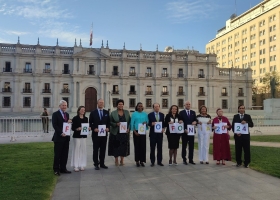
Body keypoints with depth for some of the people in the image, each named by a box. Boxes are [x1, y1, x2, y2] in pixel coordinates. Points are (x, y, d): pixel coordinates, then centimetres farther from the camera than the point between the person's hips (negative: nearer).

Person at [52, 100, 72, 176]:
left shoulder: (67, 114, 16)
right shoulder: (55, 114, -5)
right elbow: (54, 125, -12)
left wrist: (69, 122, -4)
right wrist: (61, 133, -20)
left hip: (66, 137, 7)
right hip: (59, 137, -7)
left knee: (65, 154, 10)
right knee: (57, 154, 1)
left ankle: (63, 169, 19)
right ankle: (56, 170, 10)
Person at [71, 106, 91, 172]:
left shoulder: (86, 118, 12)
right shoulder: (75, 118, -2)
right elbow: (73, 128, -4)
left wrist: (89, 128, -6)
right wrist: (77, 129, -22)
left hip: (84, 136, 4)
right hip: (77, 136, -4)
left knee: (83, 150, 5)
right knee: (76, 150, -3)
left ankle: (82, 165, 14)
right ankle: (76, 166, 4)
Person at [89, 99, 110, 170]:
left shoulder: (106, 112, 9)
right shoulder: (93, 113, 1)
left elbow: (108, 122, 11)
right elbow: (90, 123, 0)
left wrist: (108, 128, -7)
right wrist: (94, 128, -14)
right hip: (96, 134, -3)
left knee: (103, 149, 8)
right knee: (96, 149, 4)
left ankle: (102, 163, 18)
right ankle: (96, 164, 11)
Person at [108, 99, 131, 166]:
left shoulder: (127, 112, 7)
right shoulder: (113, 113, -1)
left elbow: (129, 121, 8)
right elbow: (110, 122, -1)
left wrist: (128, 128, -5)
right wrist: (116, 124, -17)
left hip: (125, 132, 2)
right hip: (116, 133, -2)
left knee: (124, 146, 4)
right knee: (116, 146, 2)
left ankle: (122, 160, 18)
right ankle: (116, 160, 18)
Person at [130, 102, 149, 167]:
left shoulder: (145, 114, 9)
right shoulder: (134, 114, 2)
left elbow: (148, 121, 11)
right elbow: (132, 123, 0)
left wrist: (146, 123, -13)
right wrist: (135, 132, -9)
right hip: (136, 132, -2)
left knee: (143, 146, 1)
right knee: (137, 146, 1)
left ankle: (142, 161, 9)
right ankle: (137, 161, 10)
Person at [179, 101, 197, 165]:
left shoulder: (193, 112, 13)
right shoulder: (181, 112, 0)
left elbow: (195, 120, 12)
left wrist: (195, 122, -12)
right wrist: (184, 129, -14)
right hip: (184, 131, -3)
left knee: (191, 146, 5)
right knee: (184, 146, 3)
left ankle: (191, 159, 12)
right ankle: (184, 159, 11)